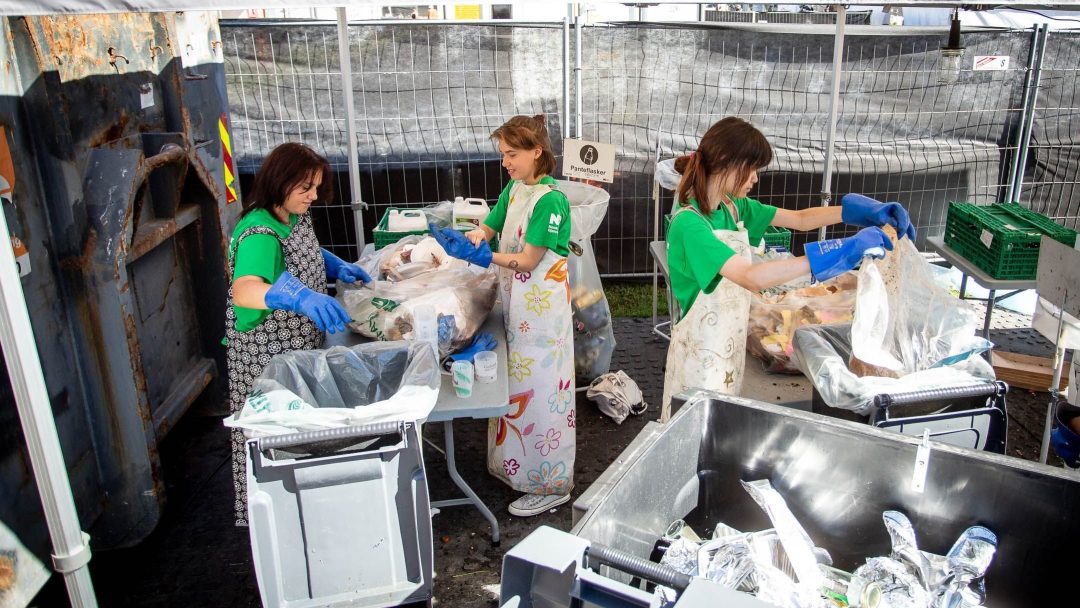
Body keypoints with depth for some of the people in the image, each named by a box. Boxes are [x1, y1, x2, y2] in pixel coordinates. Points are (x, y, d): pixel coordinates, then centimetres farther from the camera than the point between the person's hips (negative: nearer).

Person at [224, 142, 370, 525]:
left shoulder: (296, 217, -1)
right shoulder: (259, 233, -28)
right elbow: (243, 291, -47)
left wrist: (336, 267, 6)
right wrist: (301, 297, -62)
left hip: (302, 343, 9)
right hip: (266, 353, -9)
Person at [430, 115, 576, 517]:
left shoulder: (550, 199, -18)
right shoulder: (514, 188, 8)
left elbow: (528, 261, -20)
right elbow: (488, 227, 11)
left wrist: (481, 255, -27)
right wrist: (472, 237, -11)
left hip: (542, 304, -8)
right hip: (516, 299, 8)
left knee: (539, 386, -1)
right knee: (518, 383, 16)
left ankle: (549, 485, 13)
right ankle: (517, 465, 33)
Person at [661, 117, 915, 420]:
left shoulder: (735, 207, 1)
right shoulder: (688, 223, -26)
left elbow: (800, 219, 9)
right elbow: (752, 278, -37)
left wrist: (869, 210, -5)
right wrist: (844, 250, -37)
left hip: (730, 344, 8)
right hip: (701, 351, -8)